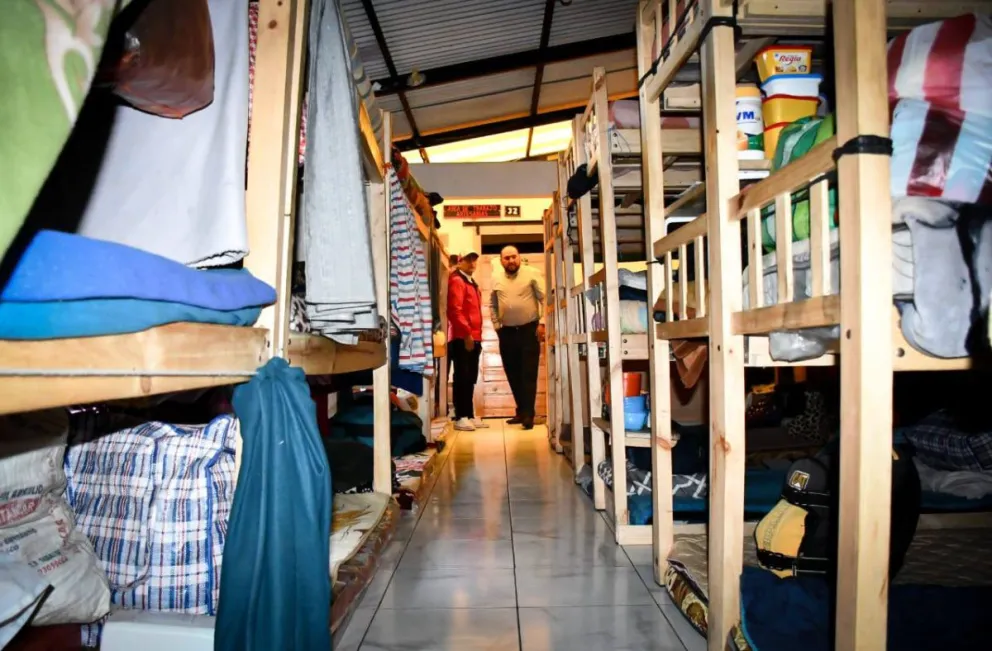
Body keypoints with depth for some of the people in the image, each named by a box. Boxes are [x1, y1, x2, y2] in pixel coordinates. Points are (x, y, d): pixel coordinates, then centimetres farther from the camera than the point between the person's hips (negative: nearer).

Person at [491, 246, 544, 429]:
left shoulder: (532, 274, -3)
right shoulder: (497, 282, 9)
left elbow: (545, 299, -6)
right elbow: (492, 306, 17)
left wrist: (542, 323, -13)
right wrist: (497, 326, 6)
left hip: (529, 330, -4)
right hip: (507, 333, 5)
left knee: (528, 374, -6)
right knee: (513, 375, 9)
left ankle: (528, 414, -6)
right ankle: (521, 411, 21)